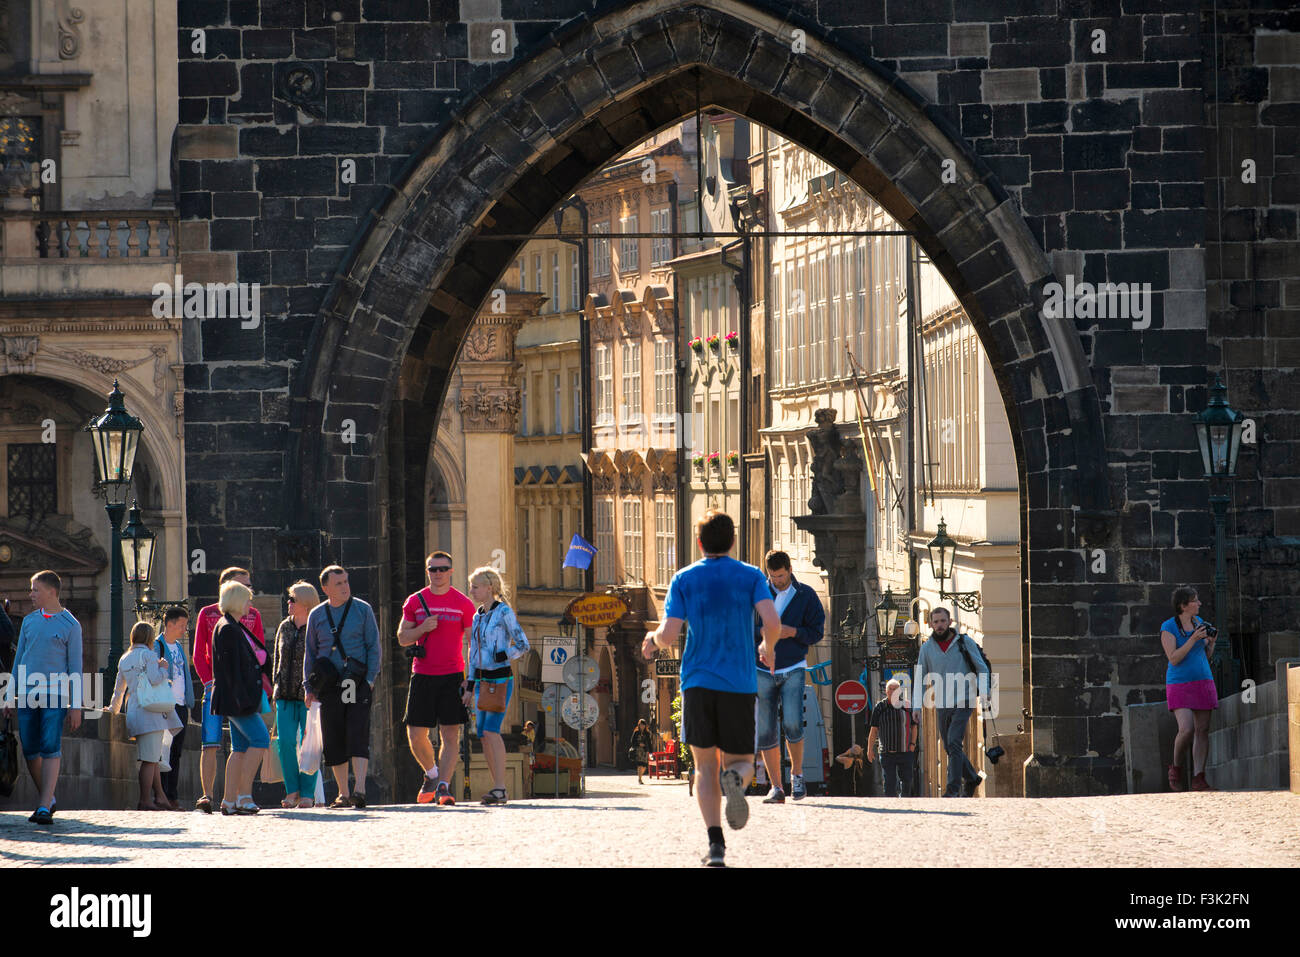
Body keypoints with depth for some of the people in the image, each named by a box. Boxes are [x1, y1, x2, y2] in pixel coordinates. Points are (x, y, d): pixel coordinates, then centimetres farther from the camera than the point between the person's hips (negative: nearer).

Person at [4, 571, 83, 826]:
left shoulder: (70, 625, 1)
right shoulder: (29, 621, 14)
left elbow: (75, 667, 1)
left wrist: (76, 706, -4)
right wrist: (12, 696, 15)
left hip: (55, 696, -5)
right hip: (27, 697, 5)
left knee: (50, 750, -12)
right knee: (30, 751, 4)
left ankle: (45, 807, -15)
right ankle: (47, 798, 20)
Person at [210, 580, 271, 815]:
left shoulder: (236, 628, 18)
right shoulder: (227, 629, -14)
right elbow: (231, 667, -19)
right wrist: (241, 698, -22)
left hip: (241, 698, 10)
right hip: (235, 696, -10)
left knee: (240, 748, 7)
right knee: (260, 739, -12)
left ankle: (230, 800, 6)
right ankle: (244, 795, -12)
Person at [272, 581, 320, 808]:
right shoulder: (285, 628, 13)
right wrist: (276, 688, 12)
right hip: (286, 695, 5)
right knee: (285, 741, -5)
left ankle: (307, 793, 3)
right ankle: (292, 790, 5)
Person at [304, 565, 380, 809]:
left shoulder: (362, 610, 4)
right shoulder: (316, 616, 10)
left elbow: (373, 647, 3)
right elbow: (310, 653, 15)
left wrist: (370, 679, -6)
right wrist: (309, 687, 8)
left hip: (358, 684, -3)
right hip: (329, 686, 3)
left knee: (358, 736, -14)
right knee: (334, 741, 3)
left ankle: (360, 791, -21)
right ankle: (343, 794, 11)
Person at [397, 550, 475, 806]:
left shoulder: (463, 604, 2)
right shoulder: (415, 602, 8)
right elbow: (402, 638, 10)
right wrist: (423, 628, -10)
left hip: (452, 676, -2)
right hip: (422, 676, 2)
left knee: (450, 734, -8)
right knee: (415, 735, 2)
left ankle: (443, 786, -8)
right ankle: (432, 773, 26)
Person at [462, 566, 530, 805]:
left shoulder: (504, 612, -6)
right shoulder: (477, 617, 15)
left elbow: (523, 645, -7)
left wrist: (501, 657, -16)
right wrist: (470, 686, 18)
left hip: (500, 678, -8)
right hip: (482, 681, 8)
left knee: (491, 730, -18)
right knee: (483, 734, 4)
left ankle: (500, 788, -19)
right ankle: (497, 788, 9)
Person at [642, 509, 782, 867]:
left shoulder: (684, 579, 3)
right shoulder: (751, 576, 4)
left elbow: (669, 635, -7)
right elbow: (772, 622, -10)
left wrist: (653, 638, 17)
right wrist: (769, 649, 11)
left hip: (698, 683, 0)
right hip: (740, 685, 0)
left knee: (706, 767, 8)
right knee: (740, 761, 12)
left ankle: (715, 843, -9)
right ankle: (735, 778, -27)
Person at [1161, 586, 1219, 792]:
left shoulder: (1199, 622, 10)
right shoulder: (1168, 627, -7)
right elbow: (1174, 658, -15)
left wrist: (1211, 642, -3)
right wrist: (1193, 639, -20)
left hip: (1203, 682, 6)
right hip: (1179, 685, -6)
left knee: (1202, 730, -1)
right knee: (1186, 729, -18)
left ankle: (1198, 778, 0)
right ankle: (1176, 769, 6)